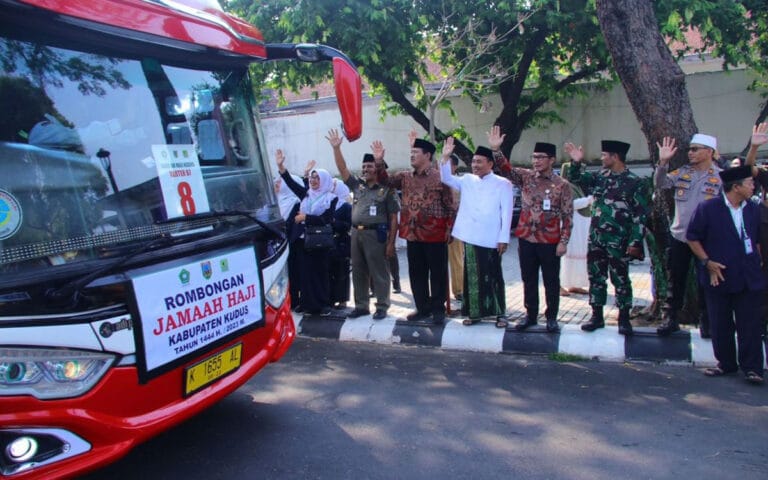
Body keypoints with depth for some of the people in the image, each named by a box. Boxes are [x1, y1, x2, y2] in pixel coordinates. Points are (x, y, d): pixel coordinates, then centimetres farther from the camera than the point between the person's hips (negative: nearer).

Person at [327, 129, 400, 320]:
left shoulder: (387, 190, -3)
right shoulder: (358, 185, 12)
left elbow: (393, 218, -5)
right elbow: (342, 169, 7)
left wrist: (391, 242, -10)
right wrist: (336, 148, -4)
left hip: (375, 235, -6)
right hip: (356, 233, 6)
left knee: (379, 272, 1)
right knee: (358, 272, 11)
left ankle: (382, 307, 11)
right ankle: (361, 306, 22)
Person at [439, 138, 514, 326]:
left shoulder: (503, 183, -2)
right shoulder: (467, 180, 11)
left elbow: (506, 213, -5)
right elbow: (447, 179, 12)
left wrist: (504, 238, -10)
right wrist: (446, 157, -3)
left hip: (490, 239, -4)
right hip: (470, 237, 4)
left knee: (493, 277, 2)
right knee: (472, 276, 8)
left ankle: (499, 314, 13)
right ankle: (474, 312, 17)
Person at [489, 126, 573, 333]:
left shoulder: (562, 185, -5)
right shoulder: (526, 176, 3)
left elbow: (568, 216, -4)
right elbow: (506, 169, -10)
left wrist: (563, 241, -9)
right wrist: (496, 149, -26)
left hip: (550, 241, -3)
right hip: (526, 238, 3)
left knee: (551, 281, 8)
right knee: (529, 280, 12)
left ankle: (551, 317, 21)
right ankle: (531, 314, 25)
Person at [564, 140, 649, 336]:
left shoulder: (634, 182, -7)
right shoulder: (600, 177, 8)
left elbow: (640, 215, -9)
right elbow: (576, 179, 17)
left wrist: (635, 242, -14)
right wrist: (576, 162, -2)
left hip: (617, 241, -5)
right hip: (595, 238, 5)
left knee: (620, 279, 4)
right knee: (596, 278, 10)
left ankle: (624, 318, 15)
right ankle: (597, 316, 20)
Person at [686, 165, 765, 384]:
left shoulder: (753, 209, 7)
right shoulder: (707, 208, -7)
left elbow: (756, 239, 18)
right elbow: (692, 237, -3)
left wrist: (757, 262, 12)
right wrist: (707, 262, -9)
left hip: (749, 277, 3)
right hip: (719, 276, -3)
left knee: (750, 324, 2)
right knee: (720, 325, 7)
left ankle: (752, 367, 10)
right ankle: (726, 363, 22)